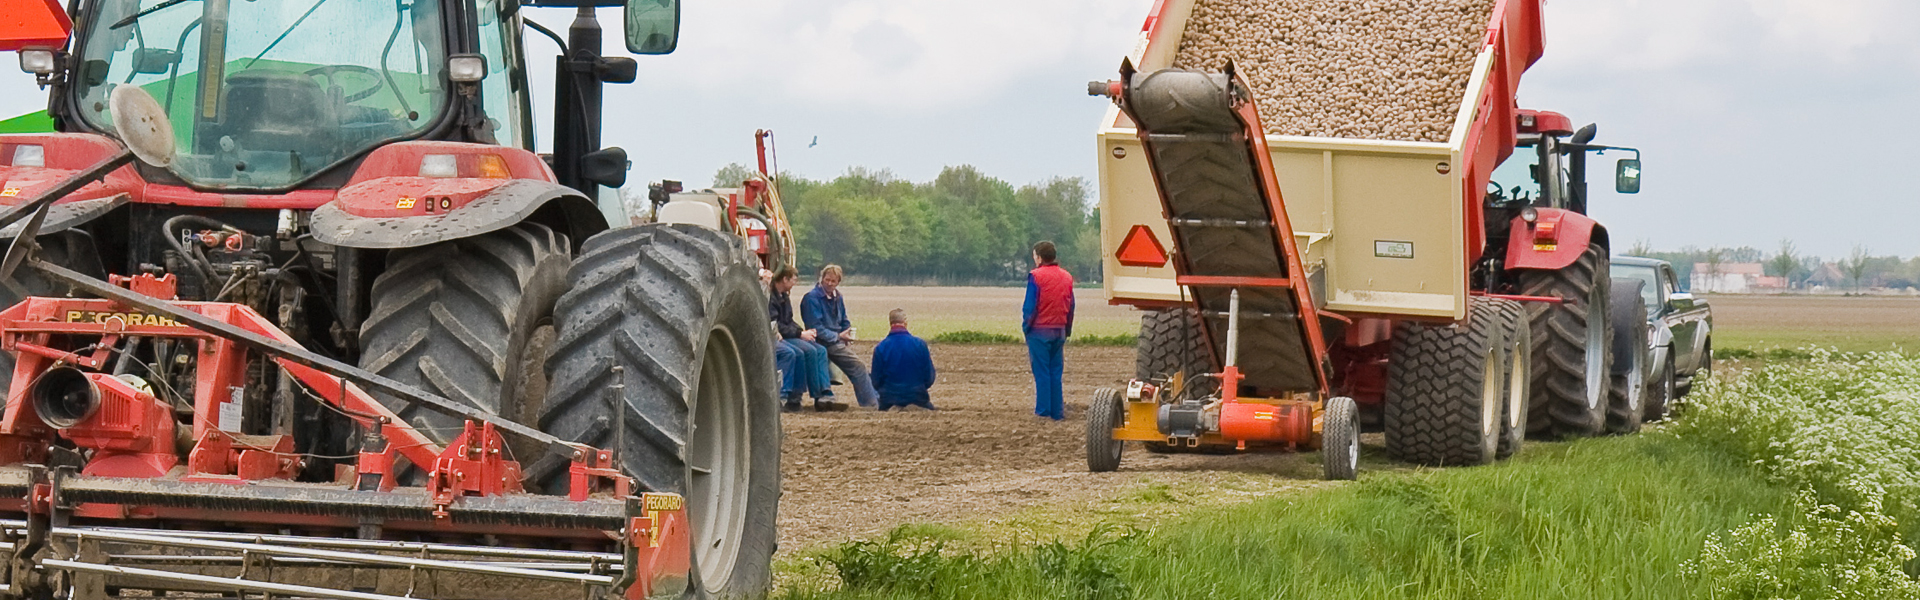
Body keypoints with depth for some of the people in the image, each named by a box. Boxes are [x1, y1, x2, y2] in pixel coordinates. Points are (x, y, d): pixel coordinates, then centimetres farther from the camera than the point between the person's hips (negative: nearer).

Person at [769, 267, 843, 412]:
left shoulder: (784, 297, 18)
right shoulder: (770, 296, -14)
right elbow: (775, 325, -20)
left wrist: (803, 331, 2)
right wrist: (800, 334, -16)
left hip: (787, 336, 10)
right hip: (776, 338, -10)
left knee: (820, 351, -3)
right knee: (809, 350, -26)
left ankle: (825, 395, -11)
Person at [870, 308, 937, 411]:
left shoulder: (880, 348, -9)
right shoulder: (920, 344, -9)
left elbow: (876, 383, -4)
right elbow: (929, 379, -3)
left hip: (890, 399, 0)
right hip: (916, 397, 0)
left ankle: (894, 408, -5)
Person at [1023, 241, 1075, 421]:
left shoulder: (1036, 276, -10)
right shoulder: (1067, 277, 9)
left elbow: (1030, 306, -11)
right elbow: (1071, 306, 12)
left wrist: (1026, 327, -2)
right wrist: (1067, 330, 17)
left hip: (1039, 331, -5)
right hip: (1059, 331, 5)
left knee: (1041, 373, -1)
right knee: (1056, 373, 9)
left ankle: (1043, 411, -1)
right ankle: (1057, 412, 7)